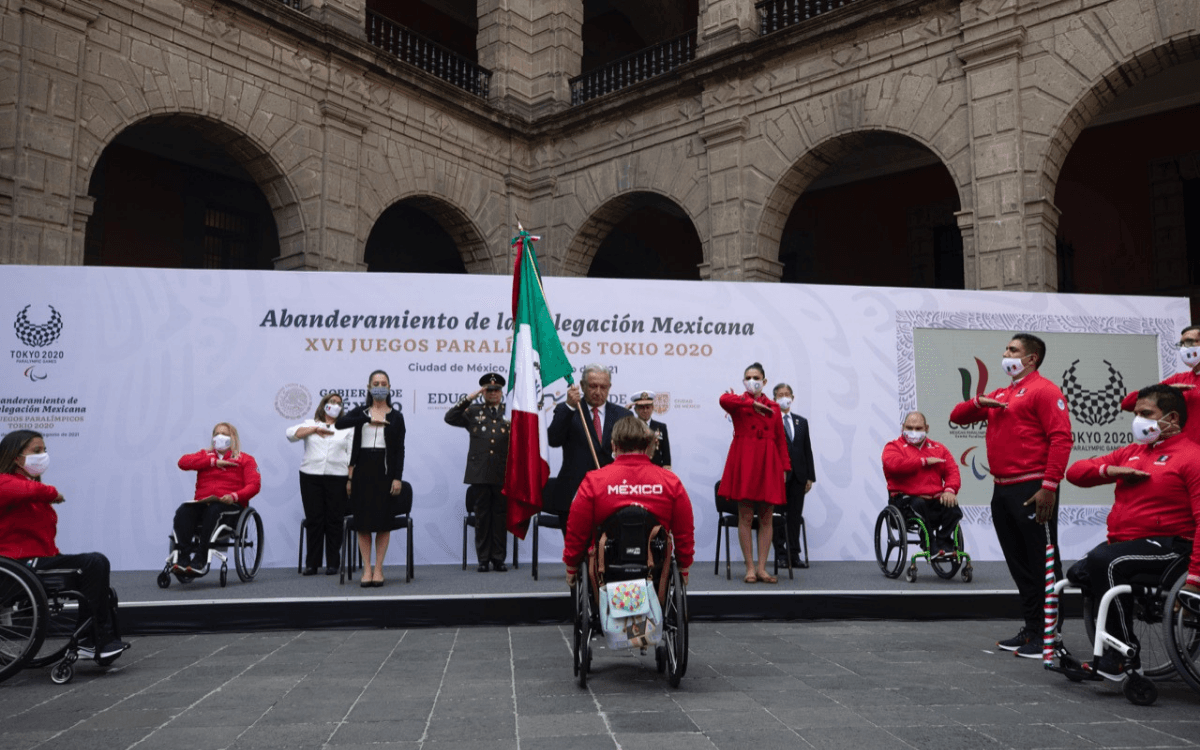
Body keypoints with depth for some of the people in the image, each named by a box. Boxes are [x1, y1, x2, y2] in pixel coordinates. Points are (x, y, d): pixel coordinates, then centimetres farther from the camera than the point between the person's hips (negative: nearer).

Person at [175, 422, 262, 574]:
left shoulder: (245, 459, 16)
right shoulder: (205, 455, 27)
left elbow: (254, 484, 1)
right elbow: (183, 462, 6)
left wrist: (234, 496, -18)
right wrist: (214, 461, 0)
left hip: (229, 504, -3)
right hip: (202, 503, 3)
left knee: (212, 512, -37)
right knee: (182, 512, -29)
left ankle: (200, 560, -37)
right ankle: (184, 557, -34)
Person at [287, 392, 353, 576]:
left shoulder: (348, 428, 15)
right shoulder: (310, 424, 15)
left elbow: (352, 456, 9)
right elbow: (291, 433, -4)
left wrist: (351, 480, -1)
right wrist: (315, 429, -17)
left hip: (337, 478, 0)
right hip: (311, 476, 0)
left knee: (334, 520, -2)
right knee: (314, 520, 0)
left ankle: (333, 564, 4)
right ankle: (311, 563, 6)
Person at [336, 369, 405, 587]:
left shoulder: (396, 416, 5)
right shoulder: (361, 412, 8)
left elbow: (400, 449, 0)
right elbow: (339, 423, -12)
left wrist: (398, 477, -9)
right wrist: (368, 419, -20)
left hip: (386, 470, -1)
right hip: (363, 469, 1)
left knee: (384, 520, 1)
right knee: (363, 521, 2)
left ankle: (378, 569, 10)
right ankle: (367, 569, 10)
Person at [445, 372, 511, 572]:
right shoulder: (473, 411, 12)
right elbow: (450, 418, -1)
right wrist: (469, 398, -6)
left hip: (503, 473, 0)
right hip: (479, 473, 0)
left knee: (501, 516, 3)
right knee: (482, 517, 5)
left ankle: (499, 558, 11)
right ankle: (483, 559, 11)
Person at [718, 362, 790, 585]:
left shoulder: (773, 408, 12)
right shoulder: (738, 404, 5)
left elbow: (781, 440, 9)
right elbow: (724, 399, -21)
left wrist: (784, 467, 2)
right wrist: (752, 402, -19)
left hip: (768, 463, 3)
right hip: (744, 461, -2)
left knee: (767, 518, 3)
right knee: (745, 517, -1)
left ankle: (762, 568, 10)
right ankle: (750, 568, 6)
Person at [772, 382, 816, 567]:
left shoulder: (801, 422, 16)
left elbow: (808, 450, 14)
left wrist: (810, 476, 9)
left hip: (798, 475, 5)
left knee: (795, 516, 5)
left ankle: (794, 554, 10)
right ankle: (780, 554, 7)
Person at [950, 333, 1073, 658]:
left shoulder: (1043, 390, -6)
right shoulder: (1000, 396, 20)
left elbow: (1062, 438, -15)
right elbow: (958, 416, 21)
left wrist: (1050, 485, -21)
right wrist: (979, 403, -1)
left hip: (1032, 490, -8)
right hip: (1002, 490, 9)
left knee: (1043, 565, -2)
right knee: (1019, 565, 13)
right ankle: (1031, 629, 22)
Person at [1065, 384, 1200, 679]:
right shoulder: (1132, 452, 19)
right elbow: (1075, 472, 20)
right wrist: (1110, 470, -1)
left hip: (1167, 545, -8)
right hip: (1123, 543, 8)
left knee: (1104, 561, -31)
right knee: (1076, 574, -9)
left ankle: (1124, 657, -20)